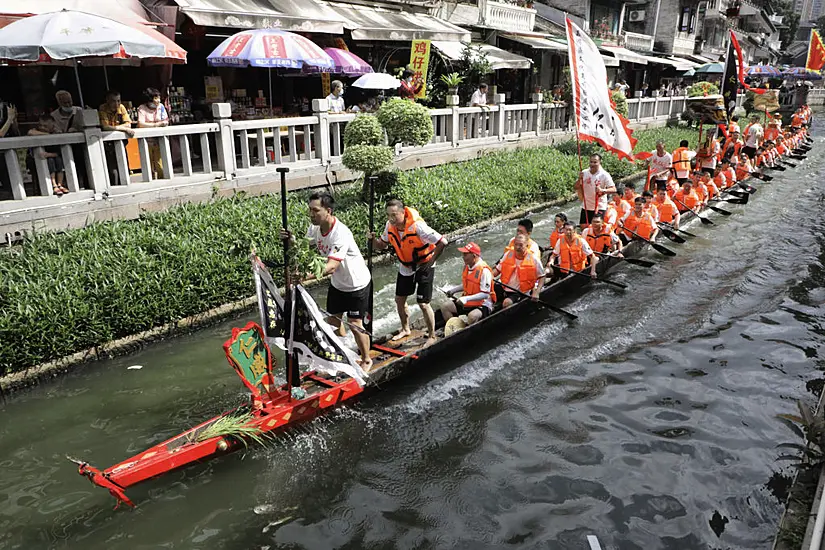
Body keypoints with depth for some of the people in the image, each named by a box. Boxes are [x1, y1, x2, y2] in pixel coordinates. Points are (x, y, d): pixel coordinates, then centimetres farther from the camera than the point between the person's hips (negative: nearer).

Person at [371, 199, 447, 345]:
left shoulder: (417, 226, -31)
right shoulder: (390, 225, -11)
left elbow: (442, 242, -30)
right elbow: (382, 246, 2)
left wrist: (431, 262, -22)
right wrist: (373, 239, -20)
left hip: (423, 266, -6)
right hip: (405, 267, 6)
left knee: (423, 303, -7)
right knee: (399, 299, 13)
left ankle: (432, 336, 13)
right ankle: (405, 329, 37)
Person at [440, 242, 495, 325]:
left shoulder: (484, 270, -22)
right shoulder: (467, 266, 4)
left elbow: (485, 294, -24)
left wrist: (467, 298, -30)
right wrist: (453, 290, 7)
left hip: (483, 305, -8)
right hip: (467, 302, 8)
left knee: (472, 316, -37)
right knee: (445, 307, -1)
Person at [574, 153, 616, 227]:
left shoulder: (604, 175, -11)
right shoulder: (584, 173, 0)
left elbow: (614, 189, -18)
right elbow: (577, 187, 5)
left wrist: (602, 190, -36)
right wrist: (579, 179, -15)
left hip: (599, 208, -4)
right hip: (586, 207, 4)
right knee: (583, 226, 7)